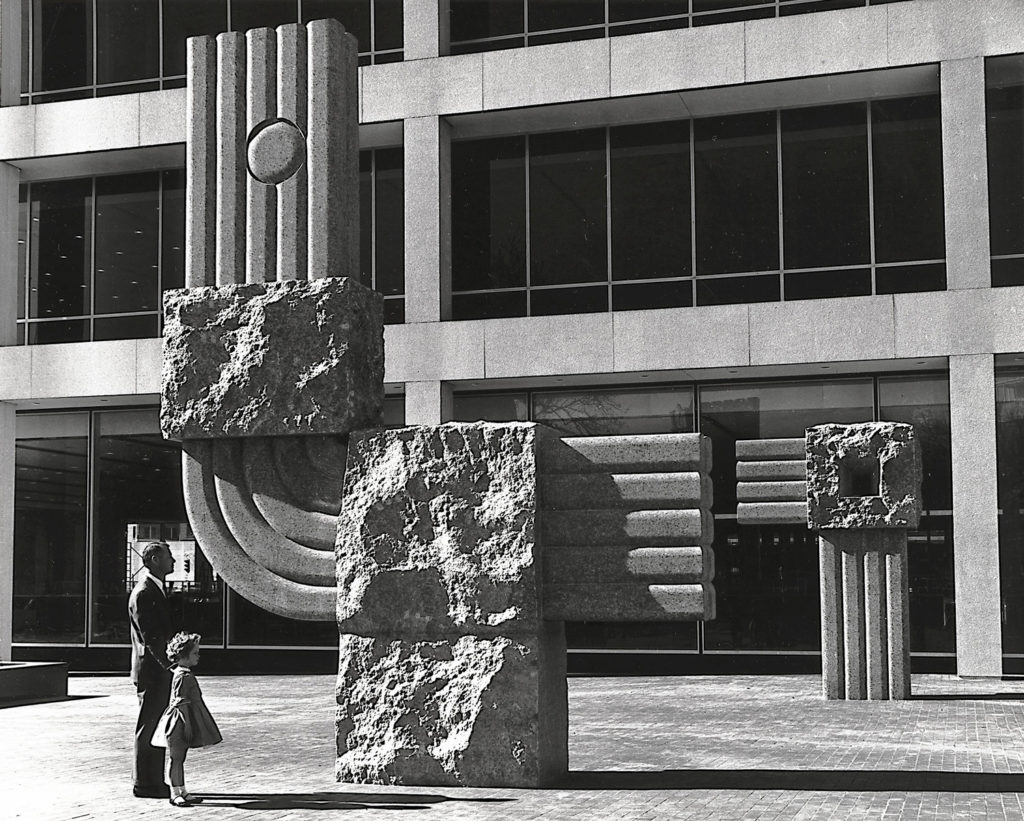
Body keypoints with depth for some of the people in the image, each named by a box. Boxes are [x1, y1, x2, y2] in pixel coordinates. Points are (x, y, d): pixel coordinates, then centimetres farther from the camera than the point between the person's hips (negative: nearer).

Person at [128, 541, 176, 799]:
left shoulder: (155, 590, 16)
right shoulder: (143, 594, -15)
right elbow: (150, 637, -20)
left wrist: (172, 662, 14)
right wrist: (168, 663, -20)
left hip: (161, 671, 10)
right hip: (151, 671, -10)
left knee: (157, 728, 14)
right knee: (148, 728, -3)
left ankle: (153, 781, 21)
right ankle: (144, 784, 3)